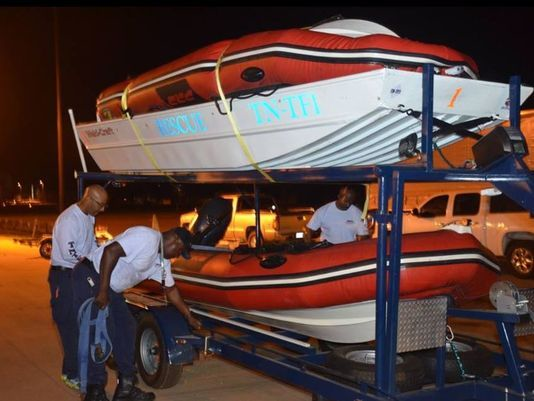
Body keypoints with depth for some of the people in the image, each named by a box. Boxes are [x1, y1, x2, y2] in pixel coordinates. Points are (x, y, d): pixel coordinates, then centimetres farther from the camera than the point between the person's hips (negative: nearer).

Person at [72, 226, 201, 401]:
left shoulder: (162, 261, 11)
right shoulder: (147, 237, -20)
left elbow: (170, 289, 21)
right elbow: (111, 251, -28)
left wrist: (189, 317, 23)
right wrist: (102, 291, -28)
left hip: (111, 288, 10)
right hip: (90, 277, -10)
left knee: (126, 329, 7)